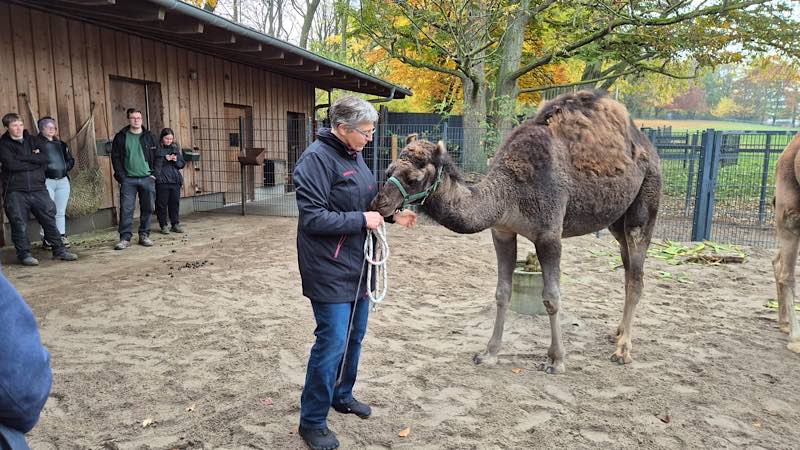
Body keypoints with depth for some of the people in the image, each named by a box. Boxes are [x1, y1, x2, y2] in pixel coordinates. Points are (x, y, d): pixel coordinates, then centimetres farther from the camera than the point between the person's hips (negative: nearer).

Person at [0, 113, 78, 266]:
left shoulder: (31, 140, 13)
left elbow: (44, 159, -2)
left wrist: (23, 157, -10)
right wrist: (34, 160, -7)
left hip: (38, 188, 3)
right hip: (15, 191, -3)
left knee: (49, 219, 3)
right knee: (19, 224, -1)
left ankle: (59, 250, 12)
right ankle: (24, 254, 11)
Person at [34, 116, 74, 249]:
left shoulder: (60, 144, 19)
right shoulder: (36, 143, 0)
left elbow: (71, 160, 22)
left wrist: (65, 168, 7)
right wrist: (44, 171, -16)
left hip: (63, 180, 5)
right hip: (47, 181, -5)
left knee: (61, 212, 9)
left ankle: (62, 237, 14)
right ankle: (46, 238, -2)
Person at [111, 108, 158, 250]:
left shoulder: (149, 136, 8)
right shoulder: (121, 137, 5)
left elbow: (157, 157, 8)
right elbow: (115, 157, 3)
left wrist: (154, 174, -1)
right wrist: (121, 176, -6)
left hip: (147, 179, 2)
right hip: (128, 180, -1)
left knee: (148, 208, 4)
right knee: (126, 209, -3)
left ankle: (144, 235, 16)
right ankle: (125, 238, 2)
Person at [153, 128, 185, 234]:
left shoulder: (175, 148, 13)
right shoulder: (157, 149, -2)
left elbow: (182, 164, 14)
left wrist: (176, 160, -5)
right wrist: (165, 159, -15)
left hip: (175, 180, 4)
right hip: (162, 181, -4)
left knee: (175, 203, 8)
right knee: (162, 204, 1)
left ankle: (175, 224, 17)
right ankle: (163, 225, 9)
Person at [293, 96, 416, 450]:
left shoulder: (354, 155, 9)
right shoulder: (316, 158, -18)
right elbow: (313, 218, -23)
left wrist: (391, 215, 5)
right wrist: (361, 220, -20)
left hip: (356, 265, 9)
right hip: (329, 270, -9)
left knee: (355, 335, 18)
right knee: (333, 342, -5)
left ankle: (342, 396, 39)